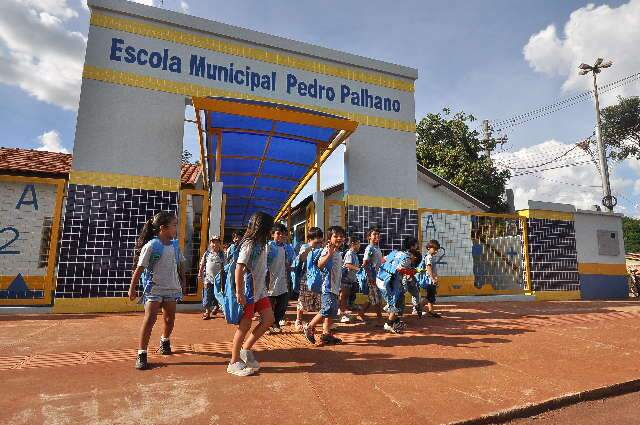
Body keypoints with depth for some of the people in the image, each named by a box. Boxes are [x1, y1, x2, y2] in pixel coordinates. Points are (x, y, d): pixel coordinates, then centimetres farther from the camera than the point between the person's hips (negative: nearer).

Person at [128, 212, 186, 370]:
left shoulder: (175, 245, 3)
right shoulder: (150, 246, -14)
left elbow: (181, 264, 13)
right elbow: (139, 268, -12)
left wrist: (183, 282, 14)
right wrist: (132, 288, -9)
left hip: (172, 289, 5)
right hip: (154, 289, -5)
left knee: (170, 318, 16)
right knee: (150, 318, -14)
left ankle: (165, 341, 43)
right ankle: (141, 354, -3)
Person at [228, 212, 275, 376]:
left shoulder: (261, 244, 10)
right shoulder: (249, 244, -16)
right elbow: (239, 268, -21)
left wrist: (262, 286, 12)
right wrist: (239, 293, -23)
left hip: (259, 289, 9)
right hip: (248, 291, -9)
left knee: (269, 320, 7)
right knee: (245, 325, 0)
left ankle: (246, 349, 20)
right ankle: (234, 362, 15)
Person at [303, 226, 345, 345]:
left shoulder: (338, 253, 15)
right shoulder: (327, 250, -12)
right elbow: (320, 265, -28)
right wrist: (328, 254, -40)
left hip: (335, 287, 10)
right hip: (328, 286, -10)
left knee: (332, 311, 11)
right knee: (327, 309, -13)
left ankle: (326, 333, 20)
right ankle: (308, 327, 2)